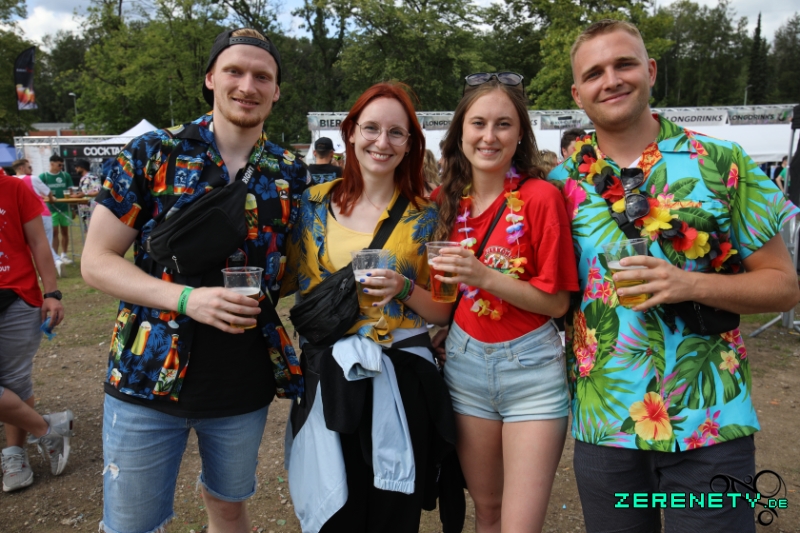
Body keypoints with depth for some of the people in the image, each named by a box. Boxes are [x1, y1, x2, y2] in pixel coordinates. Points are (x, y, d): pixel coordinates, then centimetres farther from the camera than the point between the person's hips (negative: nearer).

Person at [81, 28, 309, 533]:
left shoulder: (291, 174, 1)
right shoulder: (152, 153, -6)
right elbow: (97, 261, -7)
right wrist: (187, 299, -21)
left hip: (246, 385, 2)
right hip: (149, 376, -1)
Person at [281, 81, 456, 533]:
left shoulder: (425, 216, -1)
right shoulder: (316, 202, 2)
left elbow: (443, 311, 2)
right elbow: (287, 281, 10)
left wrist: (403, 289, -15)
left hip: (401, 380, -1)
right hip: (328, 377, 1)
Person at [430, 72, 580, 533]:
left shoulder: (541, 196, -12)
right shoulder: (447, 200, 2)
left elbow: (557, 302, -13)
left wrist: (484, 276, -24)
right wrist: (442, 328, 2)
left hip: (532, 368, -4)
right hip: (464, 363, 4)